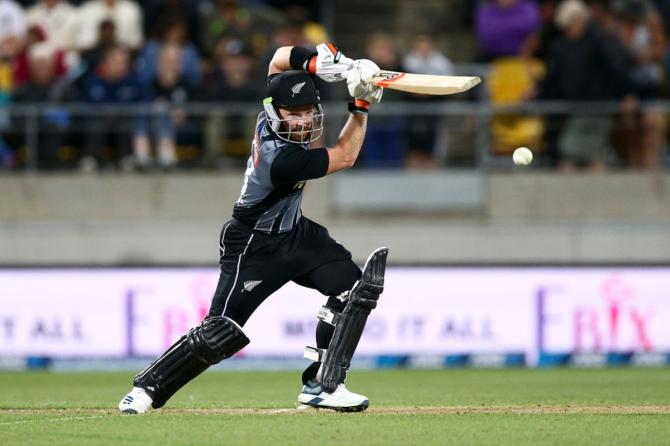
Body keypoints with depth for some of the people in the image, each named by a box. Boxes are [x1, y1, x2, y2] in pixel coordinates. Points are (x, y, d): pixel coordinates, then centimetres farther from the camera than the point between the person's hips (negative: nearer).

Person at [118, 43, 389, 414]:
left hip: (294, 234, 9)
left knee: (352, 288, -9)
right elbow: (345, 157, -20)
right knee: (221, 331, -12)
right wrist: (362, 105, -17)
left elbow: (280, 58, 1)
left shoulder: (270, 116, -12)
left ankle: (321, 384, -5)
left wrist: (320, 61, -18)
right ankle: (147, 388, 5)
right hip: (255, 247, -9)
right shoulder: (283, 158, -33)